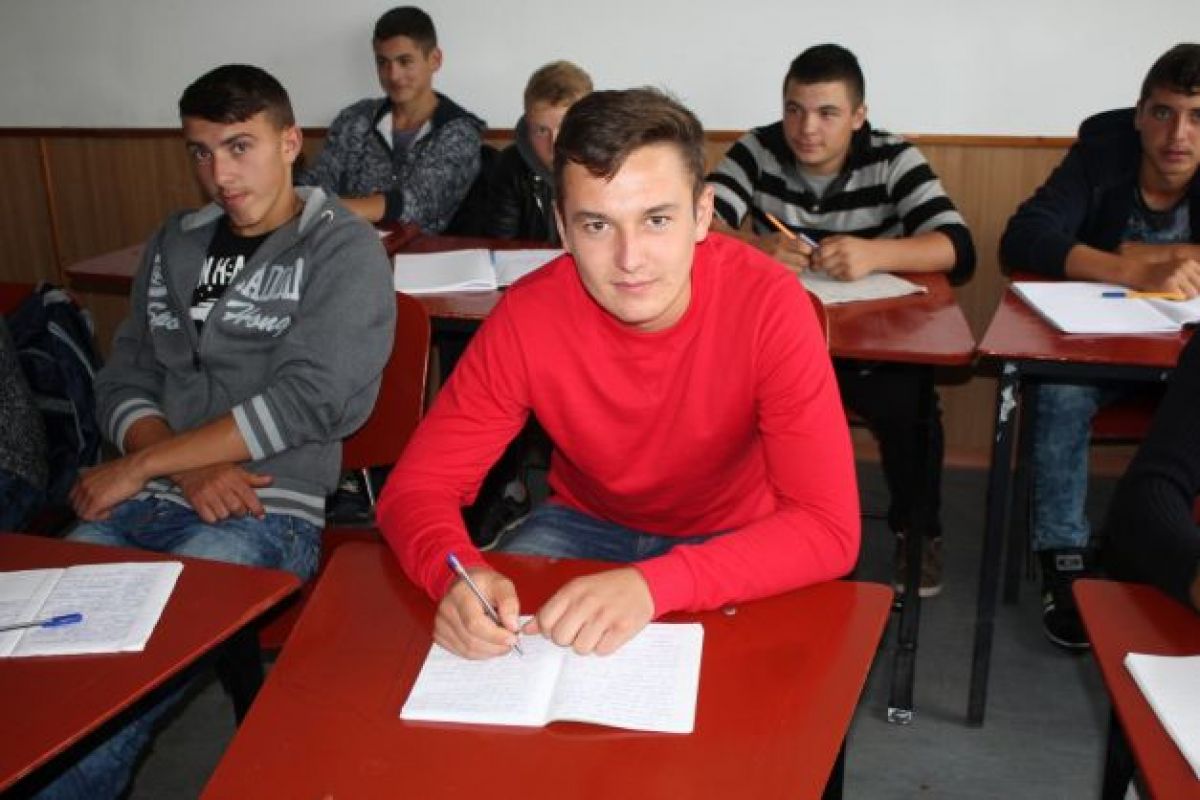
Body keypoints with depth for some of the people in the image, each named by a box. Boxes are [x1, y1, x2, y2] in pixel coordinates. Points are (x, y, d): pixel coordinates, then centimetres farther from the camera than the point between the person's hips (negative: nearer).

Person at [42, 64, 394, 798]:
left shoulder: (344, 249, -2)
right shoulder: (175, 243, 17)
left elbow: (303, 401, -13)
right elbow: (124, 383, 13)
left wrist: (138, 467, -11)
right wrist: (188, 470, -9)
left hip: (264, 515, -5)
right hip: (140, 504, 6)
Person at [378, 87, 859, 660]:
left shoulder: (767, 303, -28)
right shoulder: (527, 317, -21)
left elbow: (830, 527, -31)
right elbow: (416, 487, -17)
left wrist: (654, 585, -45)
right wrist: (458, 574, -40)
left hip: (733, 539, -1)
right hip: (584, 523, 2)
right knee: (478, 617, -23)